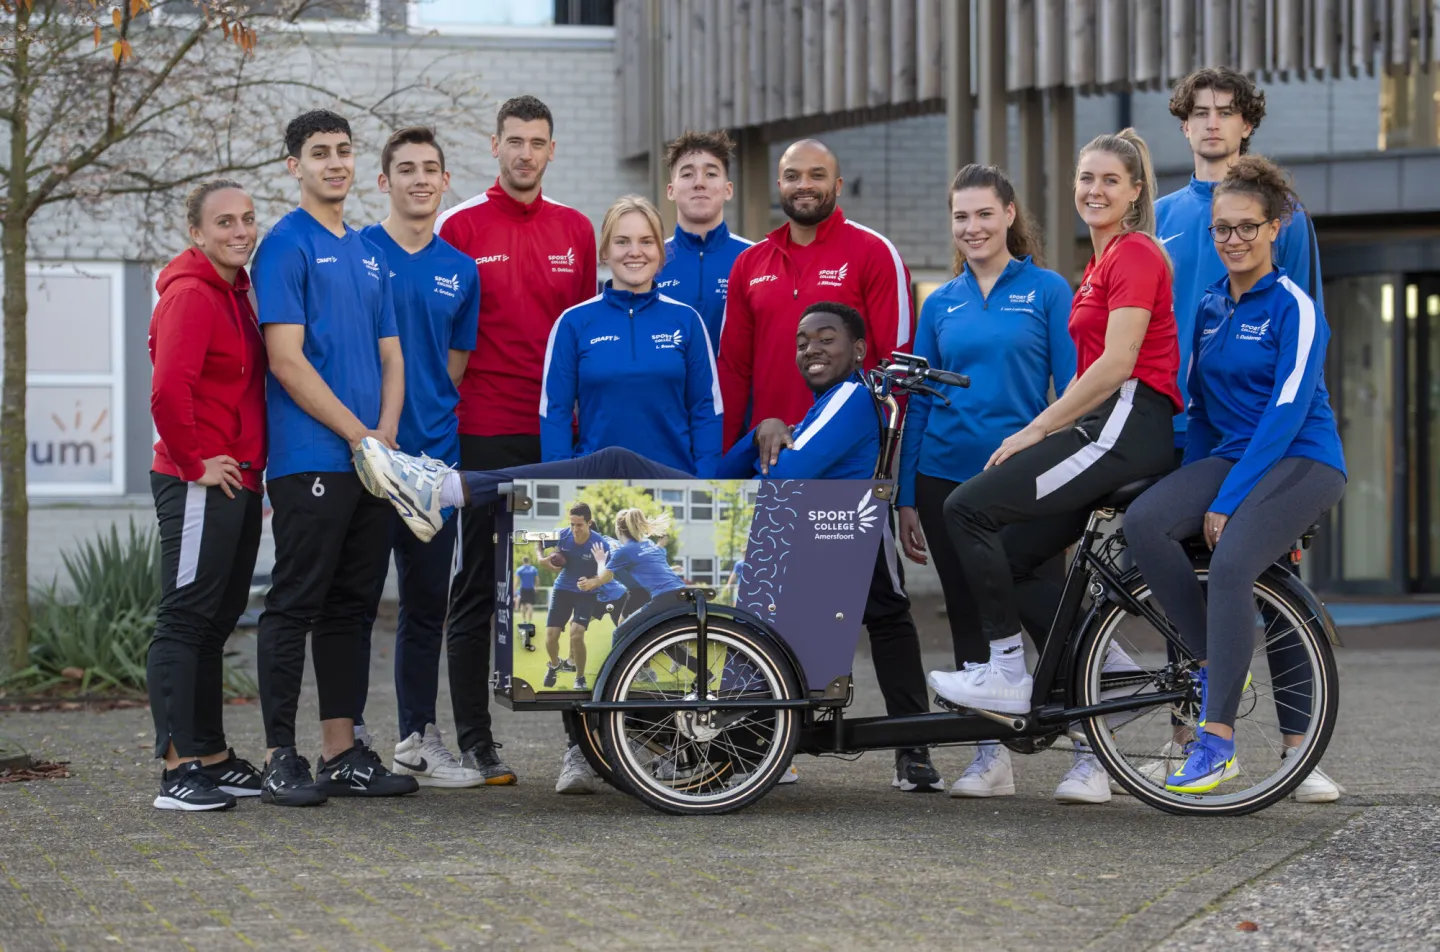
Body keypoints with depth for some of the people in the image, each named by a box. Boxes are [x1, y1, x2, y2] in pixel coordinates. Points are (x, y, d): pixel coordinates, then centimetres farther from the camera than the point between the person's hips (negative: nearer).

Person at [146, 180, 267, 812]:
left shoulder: (237, 293, 16)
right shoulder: (190, 295, -14)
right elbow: (168, 389, -25)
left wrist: (251, 465, 14)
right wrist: (195, 461, -17)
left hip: (239, 482, 10)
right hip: (199, 485, -10)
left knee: (214, 623, 14)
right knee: (185, 621, -7)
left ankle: (211, 757, 21)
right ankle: (179, 768, -7)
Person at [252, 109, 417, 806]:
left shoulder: (370, 252, 18)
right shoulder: (286, 245, -5)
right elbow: (286, 360, -12)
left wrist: (387, 433, 0)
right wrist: (358, 434, -11)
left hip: (374, 459, 7)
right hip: (310, 459, -7)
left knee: (353, 607, 9)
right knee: (295, 605, -5)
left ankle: (343, 751, 14)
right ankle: (281, 758, -2)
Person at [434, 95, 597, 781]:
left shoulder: (576, 230, 11)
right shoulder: (460, 226, 1)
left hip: (561, 431, 3)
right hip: (484, 432, -3)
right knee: (477, 584, 1)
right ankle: (473, 737, 5)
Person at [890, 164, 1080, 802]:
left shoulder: (1047, 291, 0)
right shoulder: (941, 304, 10)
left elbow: (1071, 391, -2)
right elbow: (917, 402, 12)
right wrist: (906, 499, 8)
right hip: (947, 479, 4)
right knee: (968, 617, 6)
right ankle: (991, 755, 13)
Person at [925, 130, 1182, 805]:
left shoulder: (1135, 253, -6)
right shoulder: (1104, 262, 24)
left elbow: (1117, 365, -16)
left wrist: (1036, 429, -13)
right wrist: (1044, 432, 15)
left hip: (1130, 424, -10)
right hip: (1106, 430, 10)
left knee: (969, 509, -14)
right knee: (1005, 559, 4)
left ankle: (1008, 674, -9)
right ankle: (1109, 669, 4)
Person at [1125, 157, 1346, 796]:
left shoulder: (1294, 308, -8)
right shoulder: (1209, 306, 12)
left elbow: (1286, 411, -15)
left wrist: (1226, 501, -20)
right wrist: (1193, 487, 7)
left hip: (1302, 462, -6)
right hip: (1229, 457, 6)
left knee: (1231, 565, -32)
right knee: (1145, 521, -24)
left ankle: (1218, 743, -27)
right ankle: (1213, 665, -11)